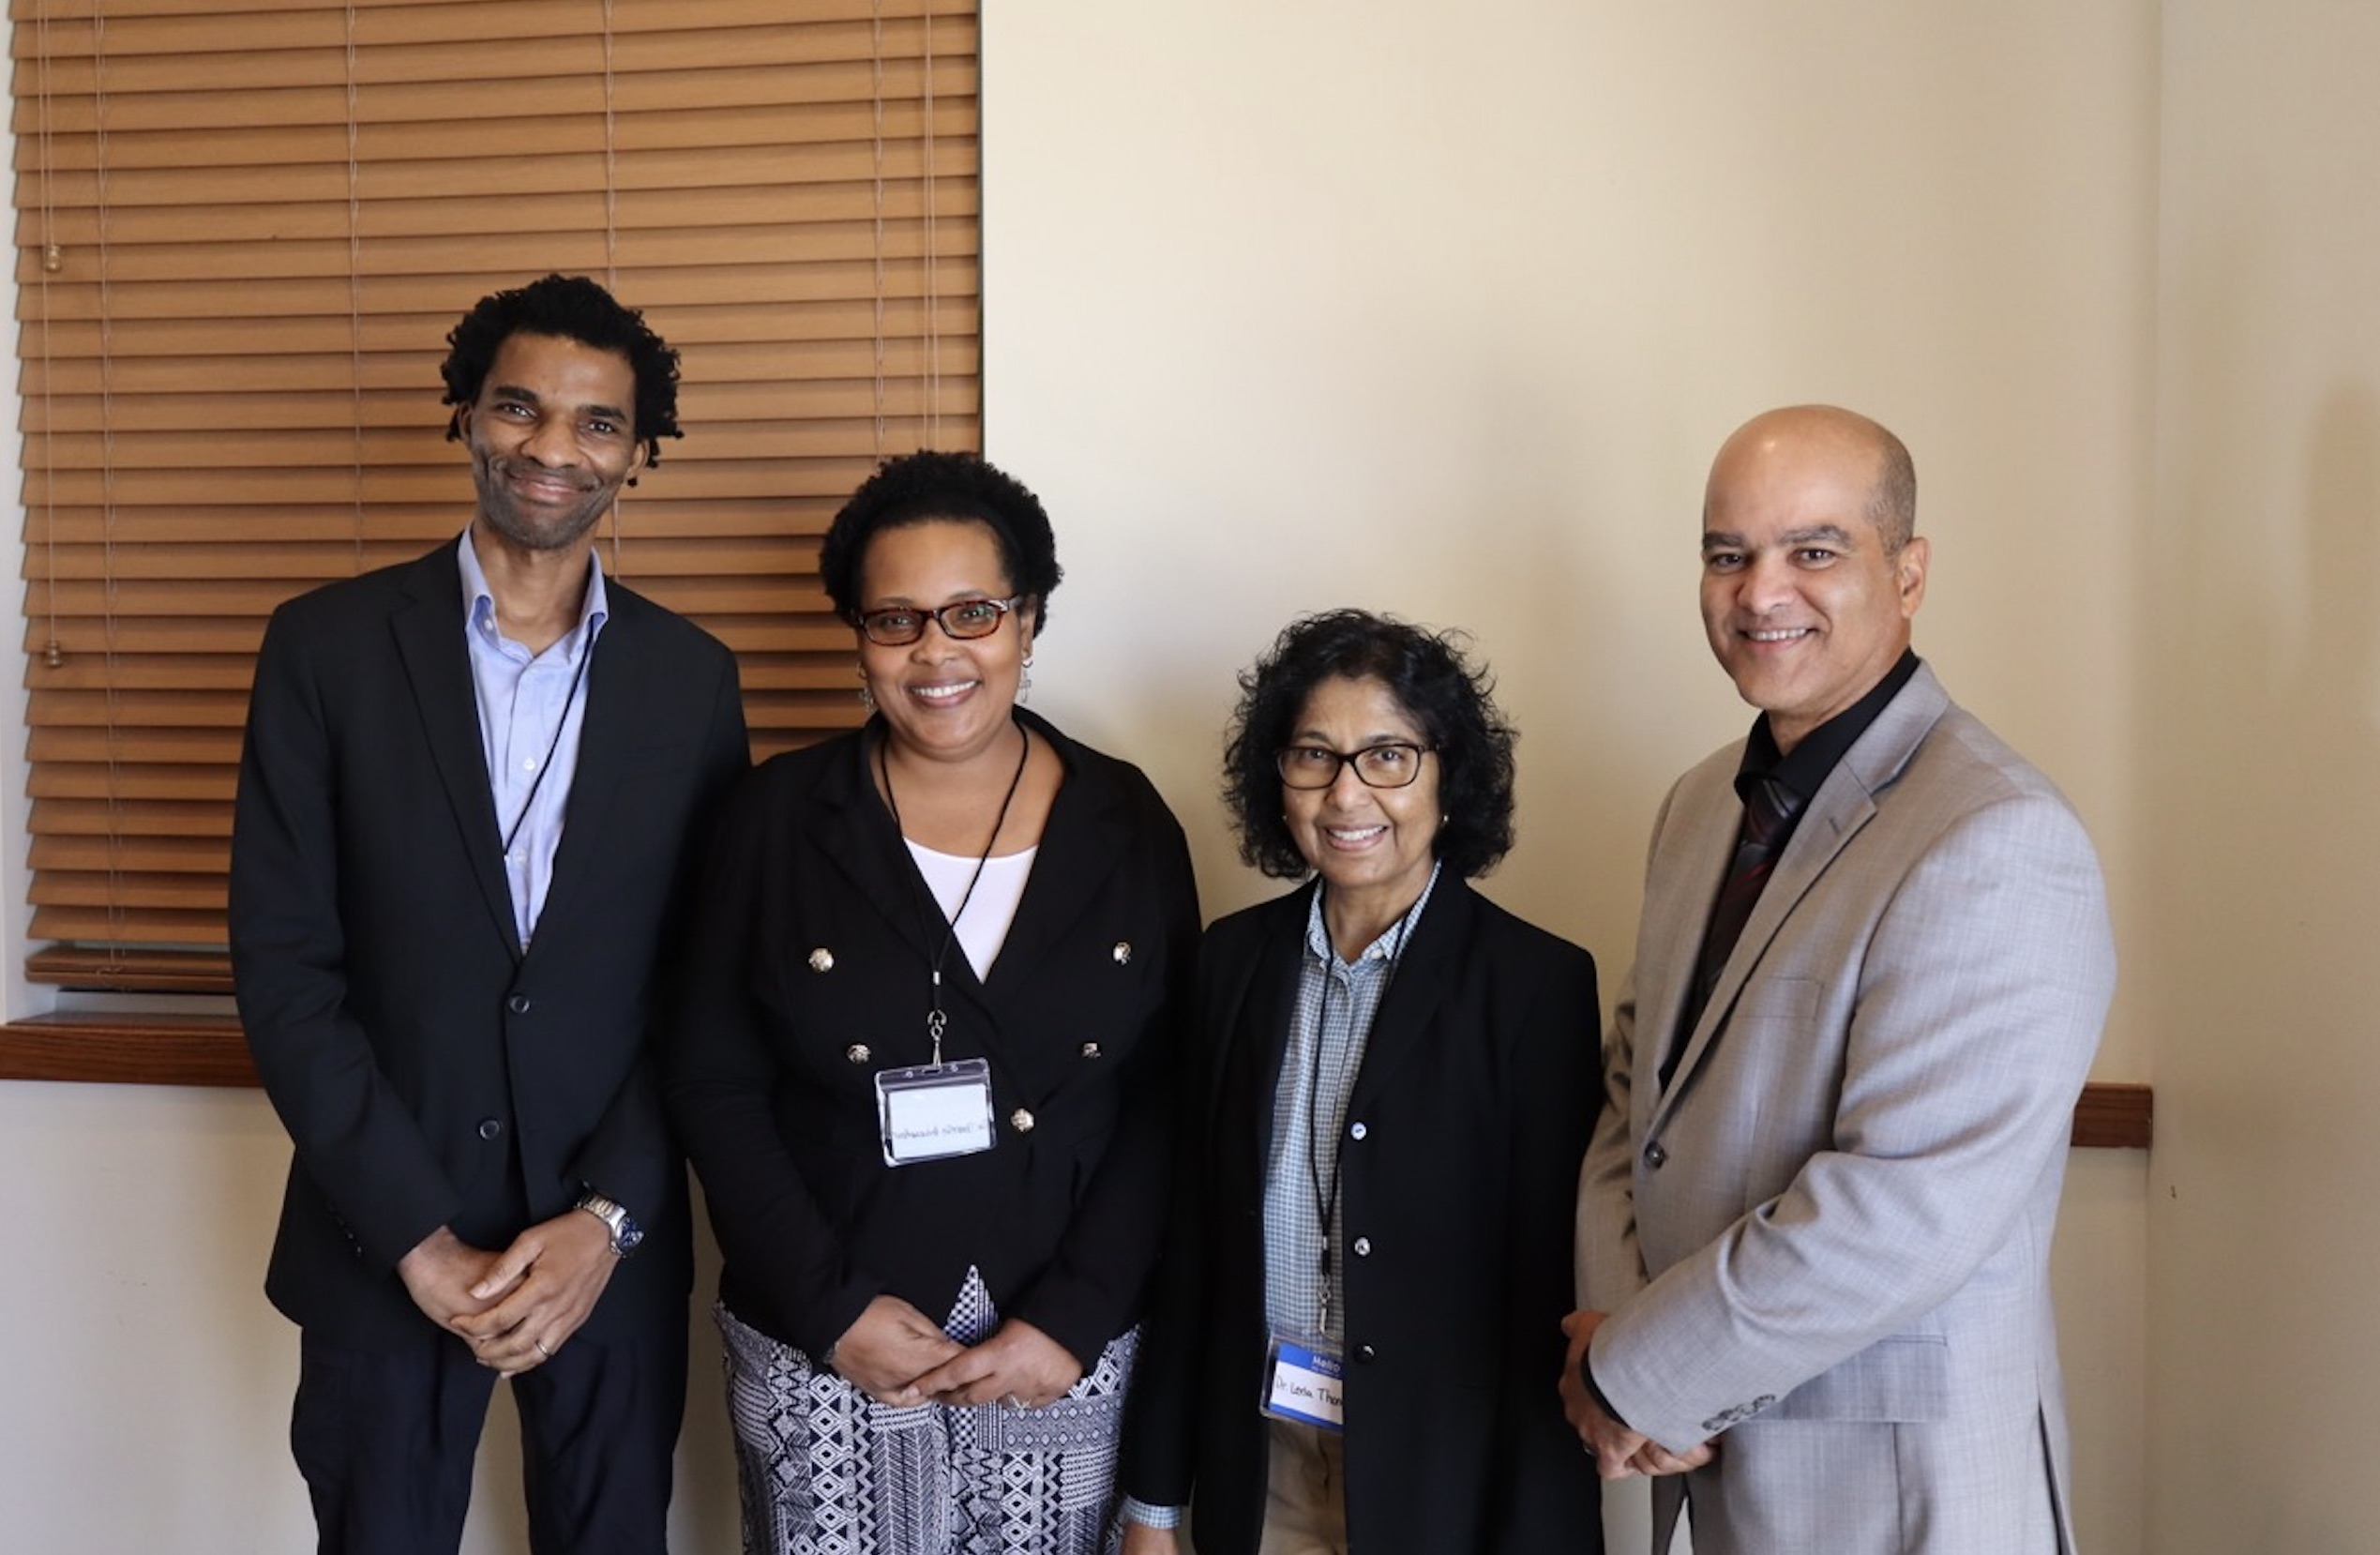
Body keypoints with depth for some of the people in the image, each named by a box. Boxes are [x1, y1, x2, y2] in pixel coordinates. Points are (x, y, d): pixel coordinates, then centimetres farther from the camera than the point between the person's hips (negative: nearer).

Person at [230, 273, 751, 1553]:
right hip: (382, 1240, -1)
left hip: (610, 1246, 1)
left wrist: (609, 1216, -10)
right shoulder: (327, 646, -5)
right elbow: (283, 965, -7)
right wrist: (419, 1236, -12)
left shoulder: (691, 679, -1)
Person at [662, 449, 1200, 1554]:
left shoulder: (1127, 824, -2)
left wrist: (1074, 1319, -10)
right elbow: (715, 1089, -3)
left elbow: (1167, 1102, -1)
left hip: (1064, 1353, 1)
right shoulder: (778, 817, -4)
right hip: (817, 1351, 0)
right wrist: (833, 1308, -11)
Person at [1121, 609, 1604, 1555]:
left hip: (1441, 1476, -3)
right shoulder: (1235, 957, -1)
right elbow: (1191, 1231, 3)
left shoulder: (1538, 983, -13)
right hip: (1259, 1467, 4)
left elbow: (1550, 1293, -12)